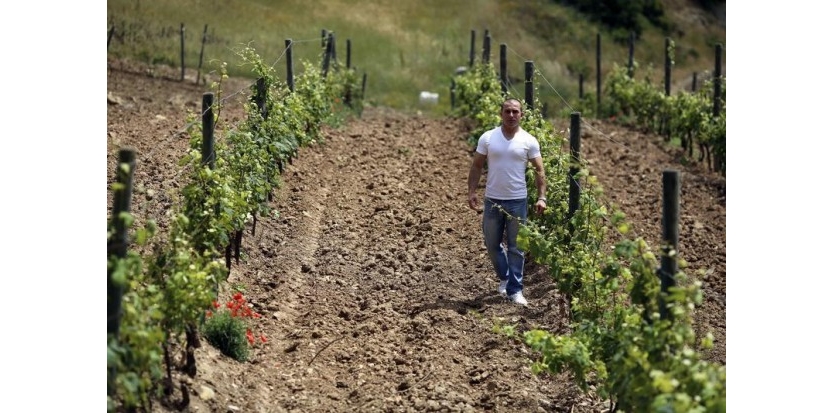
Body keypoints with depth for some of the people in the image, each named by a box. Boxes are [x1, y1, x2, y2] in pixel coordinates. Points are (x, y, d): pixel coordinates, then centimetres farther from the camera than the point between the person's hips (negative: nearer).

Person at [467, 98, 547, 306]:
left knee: (515, 247, 3)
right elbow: (477, 166, 4)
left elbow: (539, 170, -1)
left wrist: (542, 197, -10)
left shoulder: (529, 141, -3)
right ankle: (505, 277, 34)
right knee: (492, 244, 11)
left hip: (517, 201, -2)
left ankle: (515, 289, 8)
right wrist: (472, 192, -5)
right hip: (492, 200, 2)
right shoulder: (487, 138, -1)